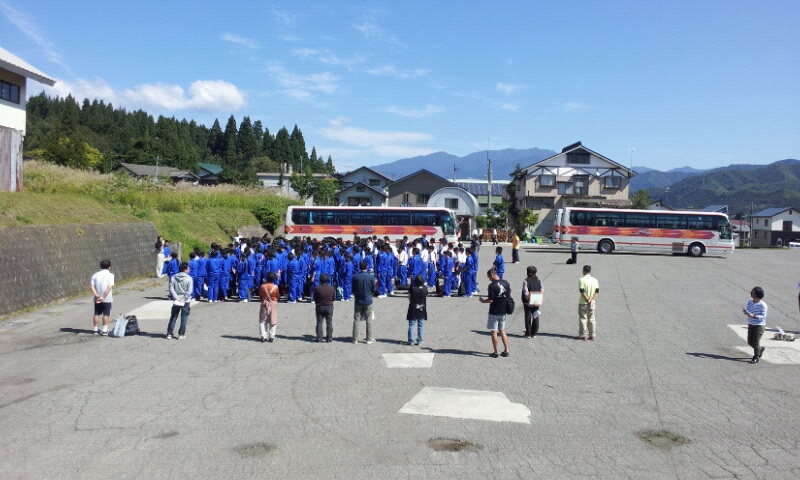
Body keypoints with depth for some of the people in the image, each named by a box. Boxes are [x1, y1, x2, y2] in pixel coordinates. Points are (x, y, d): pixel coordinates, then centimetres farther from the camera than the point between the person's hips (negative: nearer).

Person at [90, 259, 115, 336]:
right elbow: (109, 287, -18)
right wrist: (103, 297, -18)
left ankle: (95, 329, 19)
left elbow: (92, 286, -7)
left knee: (96, 314, 13)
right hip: (107, 299, -3)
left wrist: (97, 295, -14)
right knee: (106, 315, 4)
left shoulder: (95, 275, 4)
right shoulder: (110, 275, -8)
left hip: (97, 299, 3)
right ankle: (104, 330, 4)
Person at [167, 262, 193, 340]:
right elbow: (189, 291, -17)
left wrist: (177, 298, -10)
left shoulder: (173, 278, 1)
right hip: (185, 301, -3)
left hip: (176, 301, 3)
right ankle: (181, 334, 6)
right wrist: (184, 299, -13)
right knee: (184, 317, 6)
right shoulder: (189, 278, -10)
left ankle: (169, 333, 13)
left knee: (173, 317, 13)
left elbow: (171, 289, -6)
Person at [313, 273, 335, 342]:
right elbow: (334, 298, 2)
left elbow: (314, 298, -4)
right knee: (329, 323, 8)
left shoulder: (317, 288, -13)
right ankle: (329, 338, 7)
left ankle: (319, 337, 7)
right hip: (329, 307, 1)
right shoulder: (331, 288, -9)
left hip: (319, 306, -1)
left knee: (319, 322, 10)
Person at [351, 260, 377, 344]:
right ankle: (369, 339, 10)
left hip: (358, 301, 1)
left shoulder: (355, 277, -7)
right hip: (368, 301, -1)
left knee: (356, 320, 8)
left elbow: (353, 290, 1)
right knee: (369, 320, 7)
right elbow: (374, 290, -1)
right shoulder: (371, 277, -9)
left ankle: (355, 339, 11)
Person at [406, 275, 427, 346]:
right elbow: (426, 299, 1)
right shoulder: (425, 289, -9)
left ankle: (411, 341, 7)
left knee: (411, 324, 7)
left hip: (413, 308, -1)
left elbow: (409, 298, -3)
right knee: (421, 325, 8)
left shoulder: (412, 288, -12)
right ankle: (419, 341, 8)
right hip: (422, 309, 1)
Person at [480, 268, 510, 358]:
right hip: (503, 311, 6)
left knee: (494, 332, 4)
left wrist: (483, 301, -1)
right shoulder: (506, 283, 2)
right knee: (502, 331, 16)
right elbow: (509, 297, 8)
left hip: (494, 312, -6)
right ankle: (506, 350, 15)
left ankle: (495, 352, 7)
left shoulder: (492, 285, -17)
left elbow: (490, 300, -19)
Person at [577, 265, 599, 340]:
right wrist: (591, 300, -10)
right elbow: (597, 291, -3)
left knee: (583, 318, 3)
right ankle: (592, 335, 14)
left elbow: (582, 291, -17)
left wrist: (587, 300, -13)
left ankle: (583, 335, 4)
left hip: (583, 303, -4)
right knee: (591, 319, 12)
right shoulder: (595, 280, 5)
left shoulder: (582, 280, -10)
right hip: (592, 303, 4)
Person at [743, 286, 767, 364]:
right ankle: (760, 349, 40)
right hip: (751, 324, 6)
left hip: (759, 325, -6)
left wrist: (753, 316, -30)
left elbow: (763, 316, -16)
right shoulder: (749, 302, 0)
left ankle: (756, 357, 11)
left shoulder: (763, 305, -17)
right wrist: (745, 312, -16)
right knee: (750, 342, 12)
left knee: (755, 342, -5)